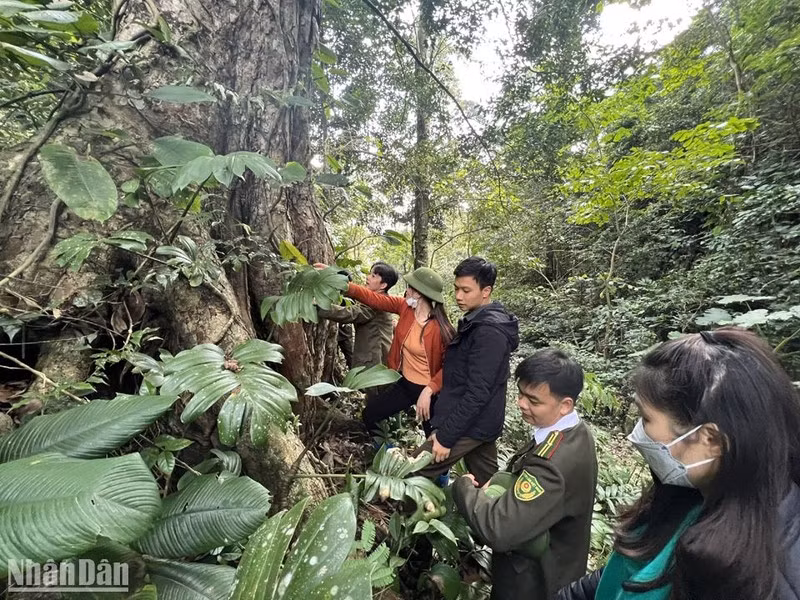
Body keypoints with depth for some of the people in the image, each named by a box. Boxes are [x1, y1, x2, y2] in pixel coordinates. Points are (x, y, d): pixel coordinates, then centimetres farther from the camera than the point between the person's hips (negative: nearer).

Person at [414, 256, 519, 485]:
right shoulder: (479, 321, 8)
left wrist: (446, 436, -21)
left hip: (470, 424, -10)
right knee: (486, 483, 20)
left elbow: (477, 392, -26)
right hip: (480, 422, 10)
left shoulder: (489, 331, -23)